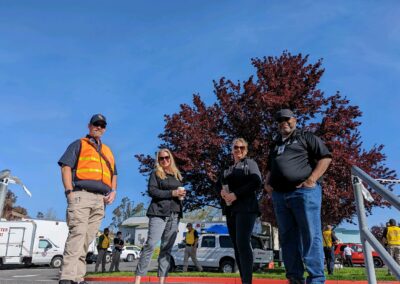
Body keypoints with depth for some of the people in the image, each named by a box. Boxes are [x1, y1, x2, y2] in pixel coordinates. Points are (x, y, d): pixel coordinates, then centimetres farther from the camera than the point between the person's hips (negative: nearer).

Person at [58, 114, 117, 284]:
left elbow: (113, 174, 27)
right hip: (81, 195, -5)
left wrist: (113, 191, 7)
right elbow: (66, 167, 1)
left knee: (88, 238, 2)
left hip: (100, 199, 5)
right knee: (77, 234, -18)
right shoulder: (78, 144, 12)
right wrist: (69, 192, -11)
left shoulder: (108, 151, 28)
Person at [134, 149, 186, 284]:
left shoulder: (177, 175, 21)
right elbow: (151, 191, -8)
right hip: (159, 213, -5)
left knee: (167, 248, 3)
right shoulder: (155, 173, 6)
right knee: (150, 245, -13)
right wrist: (172, 193, -13)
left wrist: (182, 193, 1)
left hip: (174, 214, 5)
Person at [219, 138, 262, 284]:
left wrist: (236, 194, -18)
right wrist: (221, 191, -3)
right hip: (230, 210, 7)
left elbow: (256, 182, -11)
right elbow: (219, 183, 22)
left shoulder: (250, 163, 4)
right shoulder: (227, 169, 23)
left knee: (242, 243, -17)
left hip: (245, 208, -7)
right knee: (237, 245, 6)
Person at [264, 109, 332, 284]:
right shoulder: (275, 145, 24)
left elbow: (325, 157, -2)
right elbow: (270, 169, 30)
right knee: (287, 237, 6)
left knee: (310, 236, -7)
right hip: (279, 195, 6)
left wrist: (311, 179, -12)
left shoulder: (306, 137, 7)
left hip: (304, 192, -6)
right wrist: (267, 183, 10)